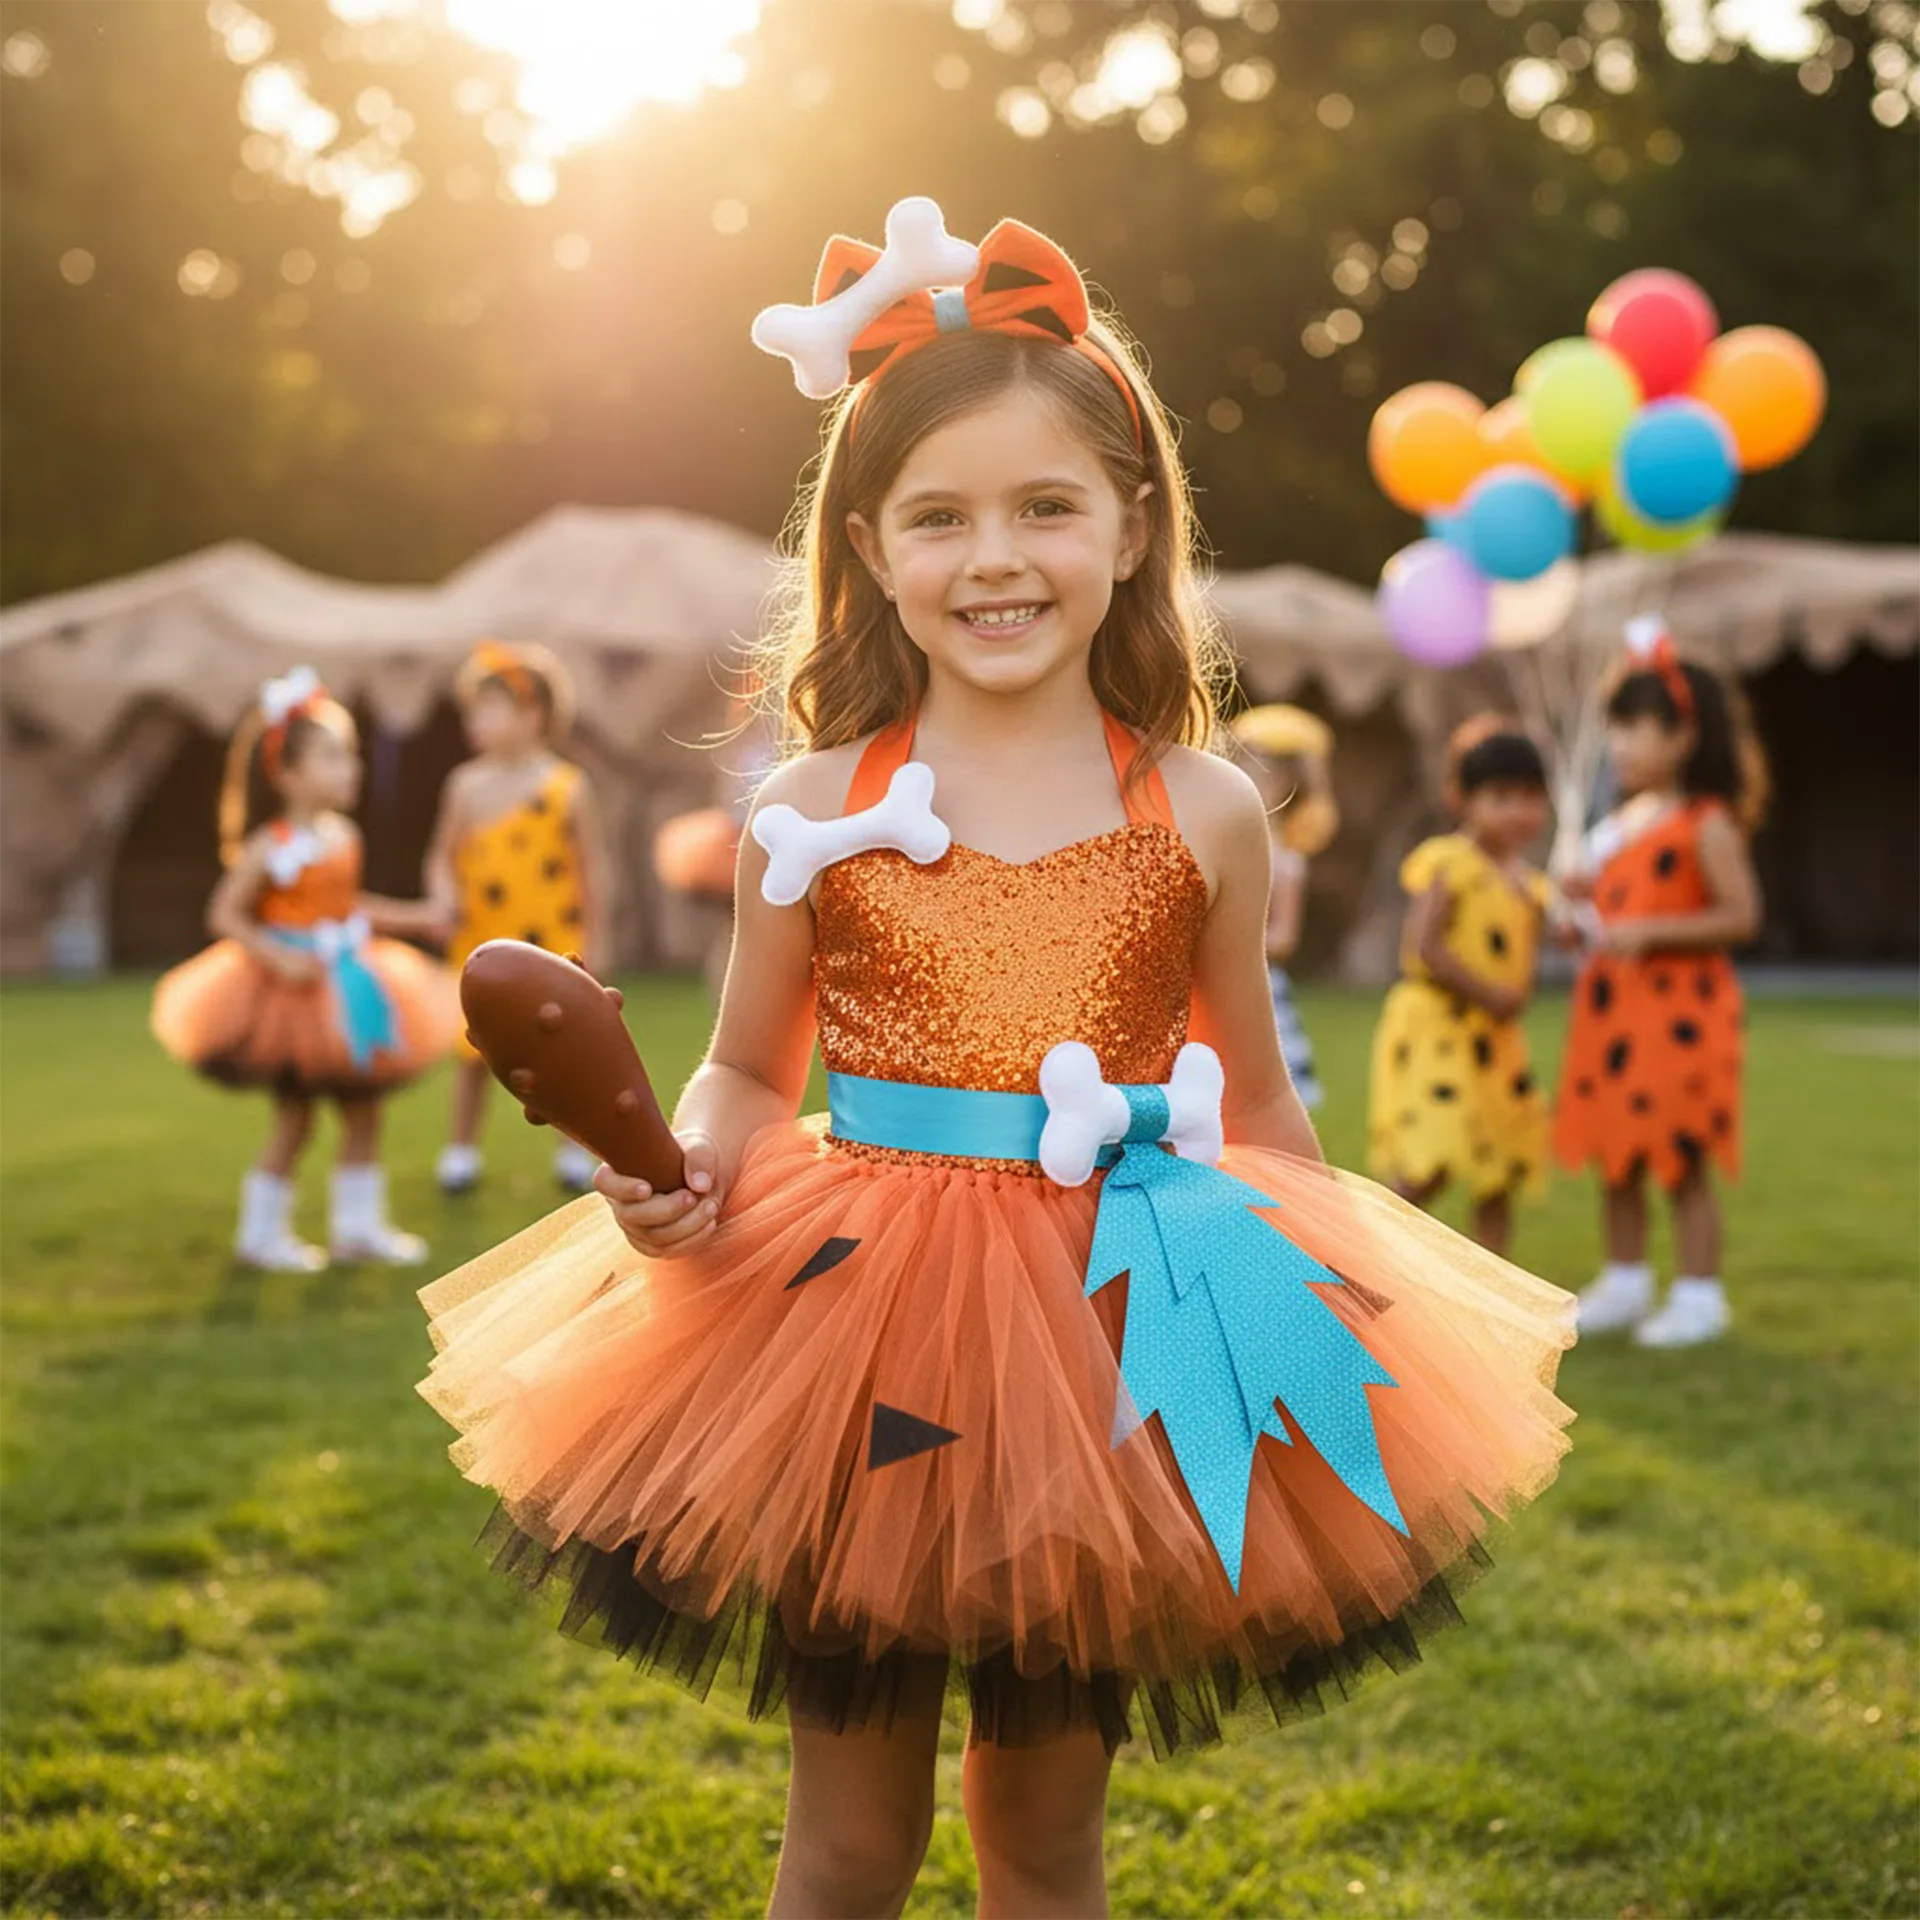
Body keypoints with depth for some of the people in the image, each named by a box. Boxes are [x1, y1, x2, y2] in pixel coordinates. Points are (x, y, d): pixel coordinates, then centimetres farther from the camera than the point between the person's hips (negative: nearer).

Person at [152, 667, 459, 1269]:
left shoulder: (343, 836, 3)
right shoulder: (270, 848, -17)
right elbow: (225, 915, -16)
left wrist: (410, 916, 13)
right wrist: (280, 957, -25)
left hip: (347, 986, 7)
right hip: (291, 993, -7)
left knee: (363, 1108, 11)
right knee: (294, 1118, 1)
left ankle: (359, 1225, 24)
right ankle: (262, 1232, 16)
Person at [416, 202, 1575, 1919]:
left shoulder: (1201, 815, -1)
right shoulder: (818, 809, -3)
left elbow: (1256, 1100, 10)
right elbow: (748, 1075, 7)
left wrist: (1353, 1319, 6)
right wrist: (683, 1170, -14)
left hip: (1111, 1339, 1)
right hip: (860, 1340, 0)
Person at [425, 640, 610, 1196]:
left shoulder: (567, 786, -5)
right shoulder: (466, 785, 2)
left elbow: (592, 867, 0)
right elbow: (442, 854, 9)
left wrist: (595, 938, 1)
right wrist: (443, 890, -12)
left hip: (552, 944, -2)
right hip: (482, 943, 2)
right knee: (474, 1048, 7)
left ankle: (573, 1149, 21)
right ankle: (461, 1149, 20)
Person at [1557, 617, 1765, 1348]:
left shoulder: (1707, 823, -12)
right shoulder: (1625, 819, 11)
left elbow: (1740, 915, -17)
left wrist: (1649, 931, -23)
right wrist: (1584, 892, 5)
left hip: (1681, 1009, -8)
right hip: (1615, 1007, 8)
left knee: (1682, 1162, 0)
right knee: (1615, 1157, 14)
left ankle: (1699, 1295, 11)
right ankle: (1625, 1282, 26)